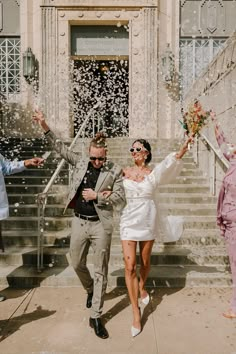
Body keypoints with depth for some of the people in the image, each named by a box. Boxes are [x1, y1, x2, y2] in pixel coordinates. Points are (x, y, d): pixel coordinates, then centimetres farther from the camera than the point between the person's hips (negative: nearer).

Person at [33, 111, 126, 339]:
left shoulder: (114, 171, -6)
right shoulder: (80, 163, 3)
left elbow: (120, 200, -6)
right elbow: (61, 148, 7)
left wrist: (97, 196, -16)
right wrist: (45, 127, 1)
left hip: (100, 225, -3)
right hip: (79, 222, 4)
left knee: (100, 272, 5)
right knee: (77, 264, 17)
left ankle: (95, 318, 20)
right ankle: (90, 290, 49)